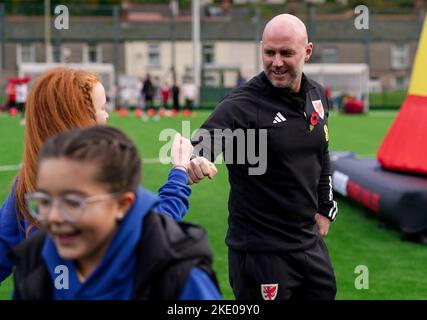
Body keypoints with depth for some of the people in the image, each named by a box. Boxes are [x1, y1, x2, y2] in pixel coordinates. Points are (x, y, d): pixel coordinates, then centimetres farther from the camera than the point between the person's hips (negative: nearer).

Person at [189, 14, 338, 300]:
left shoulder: (317, 95, 5)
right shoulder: (242, 104, -18)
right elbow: (206, 141, -35)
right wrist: (194, 161, -57)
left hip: (309, 241, 7)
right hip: (260, 250, -7)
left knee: (325, 292, 18)